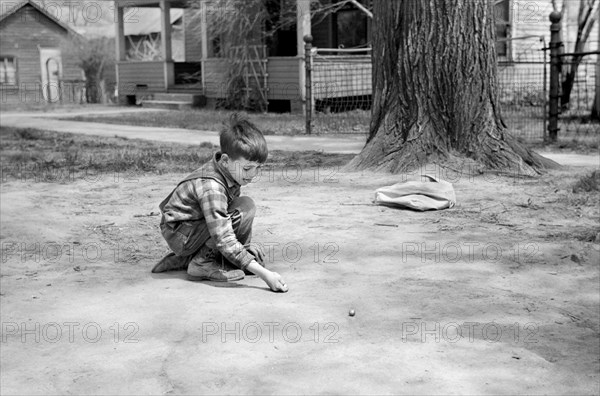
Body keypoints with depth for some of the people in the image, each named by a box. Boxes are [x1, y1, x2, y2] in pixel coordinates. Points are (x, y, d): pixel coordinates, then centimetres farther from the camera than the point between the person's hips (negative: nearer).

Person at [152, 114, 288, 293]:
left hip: (196, 228, 9)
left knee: (255, 256, 4)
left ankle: (186, 259, 10)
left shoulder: (230, 171, -6)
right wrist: (263, 274, -38)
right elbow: (225, 241, -35)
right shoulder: (211, 187, -32)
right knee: (246, 207, -24)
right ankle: (202, 263, -14)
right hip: (179, 235, -9)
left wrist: (245, 244, 0)